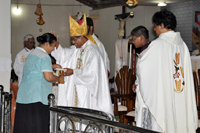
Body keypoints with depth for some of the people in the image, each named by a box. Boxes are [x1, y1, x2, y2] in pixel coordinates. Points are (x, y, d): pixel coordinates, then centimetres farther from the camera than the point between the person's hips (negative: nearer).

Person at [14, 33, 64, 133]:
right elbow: (48, 77, -18)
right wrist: (59, 79, 0)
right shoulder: (44, 56, -10)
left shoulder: (32, 53, 18)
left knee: (24, 125, 7)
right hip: (36, 97, -9)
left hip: (23, 96, 9)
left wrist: (51, 66, 28)